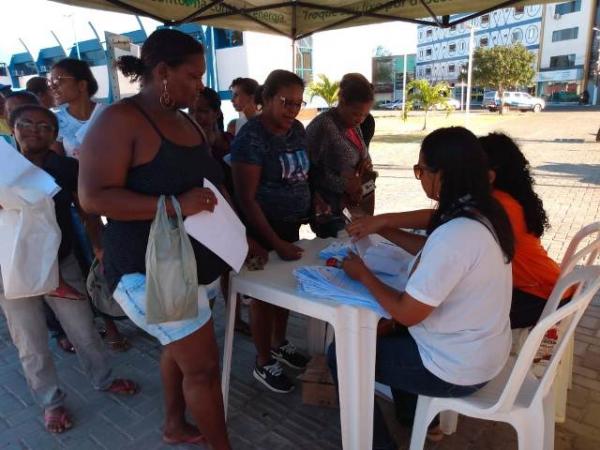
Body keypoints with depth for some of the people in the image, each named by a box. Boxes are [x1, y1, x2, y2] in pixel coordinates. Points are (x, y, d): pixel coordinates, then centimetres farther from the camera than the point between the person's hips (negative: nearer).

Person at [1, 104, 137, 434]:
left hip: (62, 263, 1)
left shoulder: (67, 168, -5)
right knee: (32, 346, 12)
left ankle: (103, 380, 37)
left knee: (84, 331, 13)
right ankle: (51, 401, 33)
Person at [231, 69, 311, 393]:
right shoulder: (251, 137, -19)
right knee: (265, 293, 6)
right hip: (262, 229, -7)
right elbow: (246, 198, -22)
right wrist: (275, 243, -24)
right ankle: (263, 363, 25)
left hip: (291, 223, 7)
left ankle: (280, 344, 41)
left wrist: (309, 205, 5)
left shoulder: (297, 129, 4)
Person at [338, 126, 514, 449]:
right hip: (484, 350, 9)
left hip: (457, 368, -9)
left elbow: (407, 313, -26)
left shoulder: (455, 234, -34)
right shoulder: (484, 213, -4)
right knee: (389, 333, 31)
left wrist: (363, 274, -12)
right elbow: (435, 253, 13)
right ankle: (417, 417, 43)